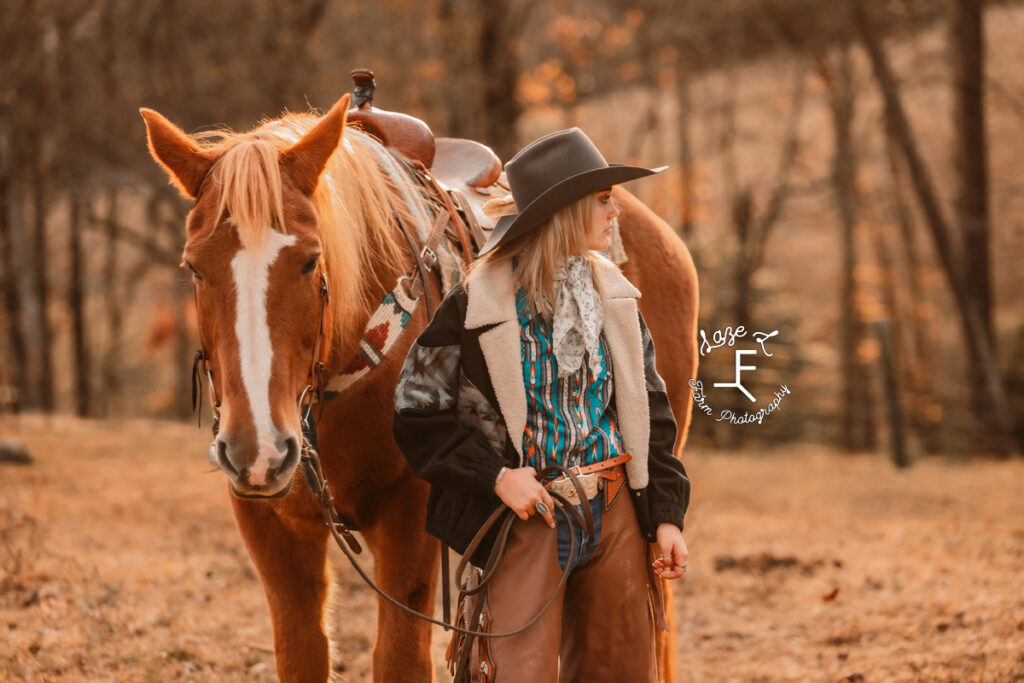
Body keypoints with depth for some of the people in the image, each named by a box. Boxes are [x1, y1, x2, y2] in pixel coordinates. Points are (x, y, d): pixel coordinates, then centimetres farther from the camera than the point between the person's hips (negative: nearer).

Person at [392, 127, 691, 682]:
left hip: (616, 515, 5)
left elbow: (649, 410, 12)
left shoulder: (614, 297, 7)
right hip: (528, 519, -5)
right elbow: (418, 414, -6)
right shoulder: (477, 305, -9)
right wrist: (496, 476, -15)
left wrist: (666, 515, 5)